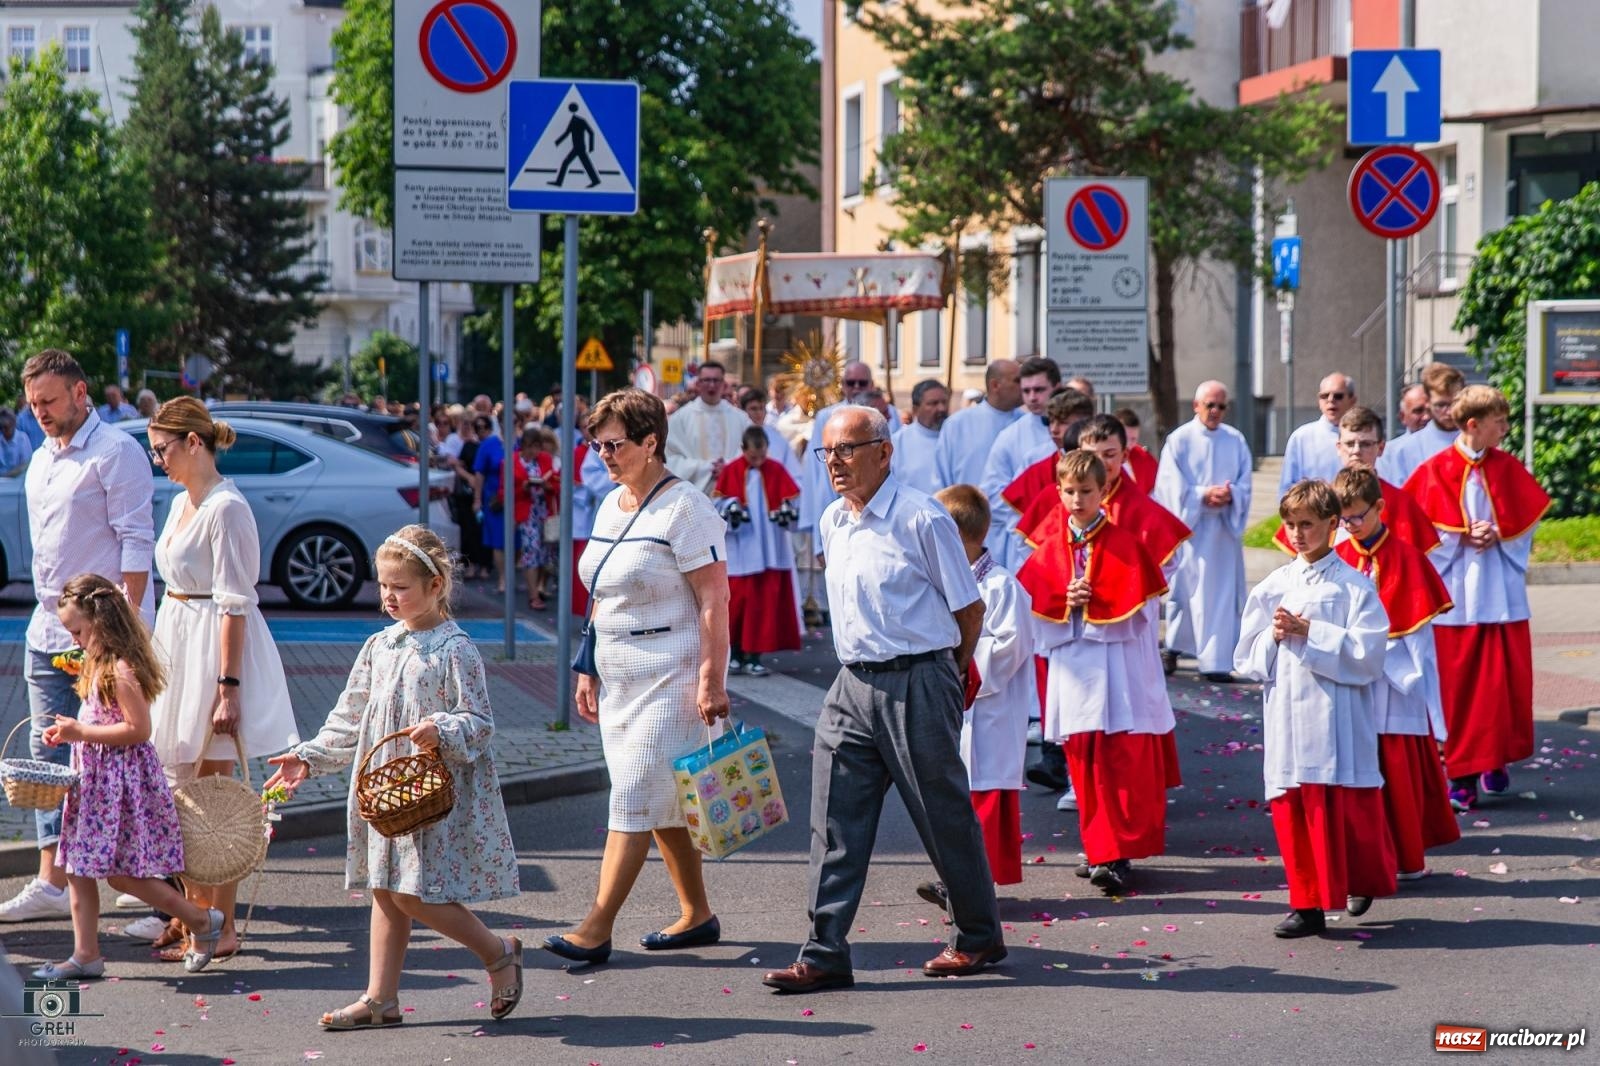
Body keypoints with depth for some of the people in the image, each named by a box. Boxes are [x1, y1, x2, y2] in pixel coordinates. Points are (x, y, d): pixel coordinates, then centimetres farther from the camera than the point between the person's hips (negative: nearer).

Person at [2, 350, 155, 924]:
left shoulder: (114, 451, -9)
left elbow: (135, 542, -14)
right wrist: (50, 608, 15)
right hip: (49, 628, 8)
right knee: (48, 750, 5)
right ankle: (52, 882, 6)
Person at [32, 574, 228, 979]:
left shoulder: (121, 670, -19)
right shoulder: (99, 664, 12)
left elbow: (138, 729, -24)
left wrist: (82, 731, -21)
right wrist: (70, 731, 8)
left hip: (122, 781, -10)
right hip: (96, 777, 10)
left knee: (122, 872, -5)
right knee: (78, 869, 9)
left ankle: (202, 921, 9)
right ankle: (86, 954, 14)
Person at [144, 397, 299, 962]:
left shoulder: (226, 508, -16)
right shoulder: (182, 503, 12)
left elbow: (235, 604, -19)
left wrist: (228, 686, -22)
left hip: (214, 646, -9)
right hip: (177, 641, 9)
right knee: (181, 789, 13)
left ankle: (222, 926, 3)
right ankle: (193, 910, 24)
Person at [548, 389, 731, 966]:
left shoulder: (684, 508, -13)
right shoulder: (611, 506, 12)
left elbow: (714, 601, -17)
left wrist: (711, 680, -21)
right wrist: (589, 669, 16)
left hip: (671, 675, -9)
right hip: (621, 677, 9)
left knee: (635, 797, -9)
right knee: (661, 803, 13)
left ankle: (596, 929, -10)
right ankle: (697, 915, 23)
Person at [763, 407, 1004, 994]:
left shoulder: (922, 519, -11)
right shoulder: (831, 522, 11)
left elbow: (970, 608, -4)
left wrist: (949, 675, 8)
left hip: (918, 685, -7)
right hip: (853, 683, 7)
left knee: (945, 818, 5)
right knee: (835, 822, 0)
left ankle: (978, 938, 21)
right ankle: (825, 956, 2)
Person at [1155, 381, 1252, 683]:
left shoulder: (1236, 441, 6)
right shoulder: (1179, 440, -2)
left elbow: (1245, 485, 4)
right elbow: (1173, 488, -7)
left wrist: (1230, 495, -17)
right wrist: (1204, 496, -18)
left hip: (1224, 528, 2)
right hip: (1188, 528, -2)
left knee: (1222, 593, -2)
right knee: (1183, 588, 5)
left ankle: (1216, 661, -2)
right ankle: (1174, 647, 22)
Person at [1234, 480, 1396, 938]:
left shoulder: (1355, 586, -3)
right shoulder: (1273, 587, 10)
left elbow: (1368, 653, -12)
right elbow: (1246, 657, 10)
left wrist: (1310, 633, -16)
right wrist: (1274, 637, -9)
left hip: (1338, 717, -4)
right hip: (1287, 716, 4)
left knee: (1349, 808, 0)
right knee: (1291, 809, 2)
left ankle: (1364, 880, 26)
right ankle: (1308, 904, 10)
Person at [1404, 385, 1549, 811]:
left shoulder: (1508, 468, 5)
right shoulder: (1436, 470, -3)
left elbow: (1526, 521, 6)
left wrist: (1497, 534, -11)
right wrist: (1463, 536, -14)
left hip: (1502, 592, 2)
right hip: (1455, 592, -2)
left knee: (1504, 680, 1)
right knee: (1458, 684, 0)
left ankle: (1495, 760, 20)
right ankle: (1462, 775, 6)